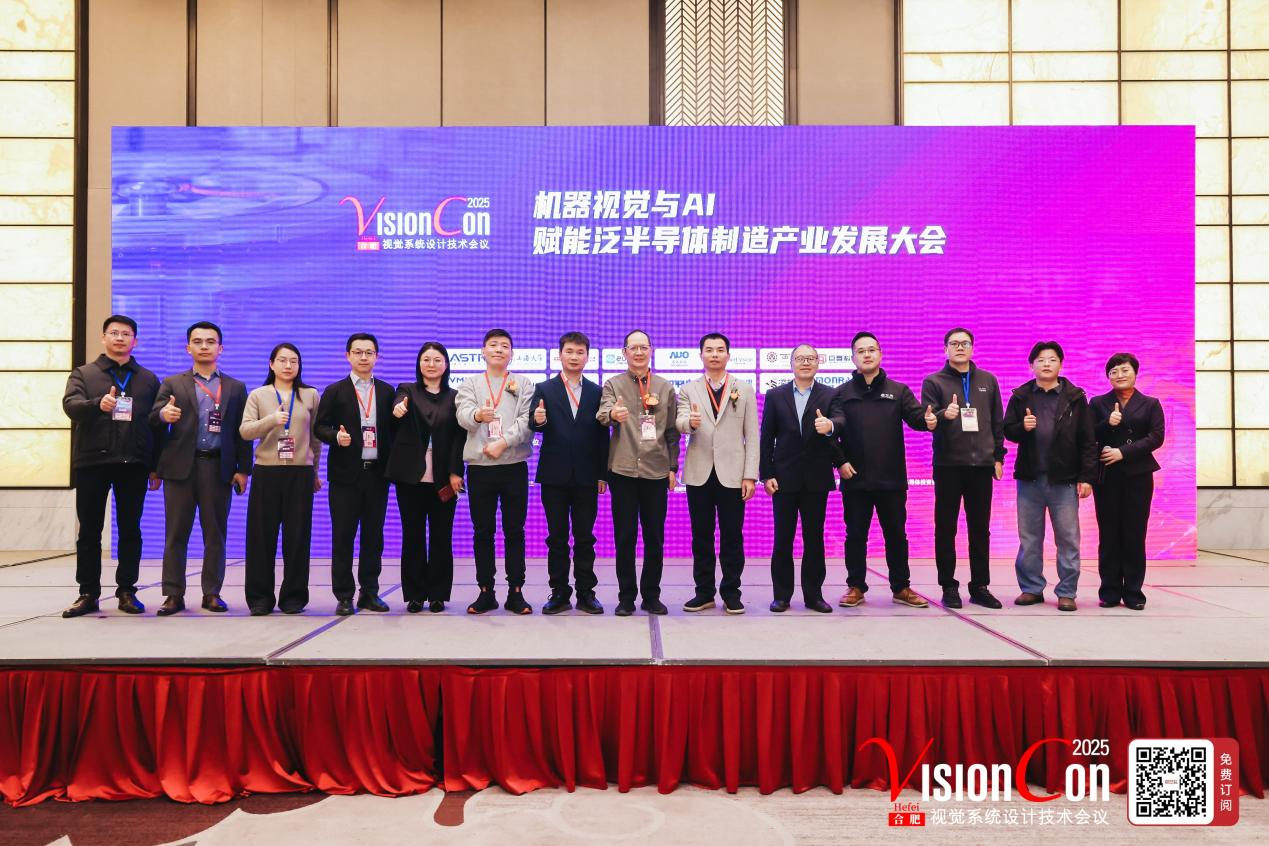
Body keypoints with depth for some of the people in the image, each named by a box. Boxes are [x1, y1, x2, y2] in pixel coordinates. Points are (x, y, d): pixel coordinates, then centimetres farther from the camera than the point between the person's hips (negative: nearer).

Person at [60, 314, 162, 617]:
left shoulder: (148, 379, 12)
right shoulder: (83, 374, 9)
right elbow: (70, 405, -8)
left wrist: (156, 466, 4)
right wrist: (98, 404, -30)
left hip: (133, 465, 1)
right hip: (92, 462, 0)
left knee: (130, 531, 4)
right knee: (89, 531, 4)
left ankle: (126, 591, 12)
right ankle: (88, 593, 11)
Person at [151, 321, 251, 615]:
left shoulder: (235, 388, 13)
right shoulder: (172, 384, 11)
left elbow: (242, 432, 8)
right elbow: (153, 419, -2)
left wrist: (243, 469, 0)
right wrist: (163, 415, -26)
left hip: (218, 468, 0)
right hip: (181, 466, 0)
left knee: (215, 534, 4)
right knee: (176, 533, 2)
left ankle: (212, 593, 11)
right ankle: (174, 594, 8)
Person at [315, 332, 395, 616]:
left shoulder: (387, 392, 10)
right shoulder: (334, 391, 5)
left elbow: (393, 429, 8)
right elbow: (320, 427, 2)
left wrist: (393, 465, -6)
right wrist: (336, 436, -17)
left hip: (377, 472, 2)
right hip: (346, 473, -2)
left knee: (373, 536, 6)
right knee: (343, 536, 1)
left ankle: (369, 592, 15)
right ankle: (344, 596, 9)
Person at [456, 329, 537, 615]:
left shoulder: (524, 384, 8)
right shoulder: (470, 384, 9)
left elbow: (527, 420, -4)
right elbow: (463, 415, -7)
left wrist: (503, 442, -16)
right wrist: (478, 415, -31)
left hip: (514, 466, -1)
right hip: (479, 467, 1)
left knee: (514, 531, 3)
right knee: (482, 531, 5)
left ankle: (515, 592, 10)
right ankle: (486, 592, 14)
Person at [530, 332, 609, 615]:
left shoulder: (596, 392, 7)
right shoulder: (544, 389, 4)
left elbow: (602, 435, 5)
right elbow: (533, 425, -5)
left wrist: (603, 474, 2)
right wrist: (537, 420, -29)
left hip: (586, 476, 1)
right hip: (554, 475, -1)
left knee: (585, 537, 6)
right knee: (557, 537, 6)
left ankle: (586, 592, 13)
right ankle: (559, 593, 13)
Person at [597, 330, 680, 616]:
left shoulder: (665, 388, 10)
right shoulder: (613, 385, 5)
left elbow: (672, 431, 11)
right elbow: (602, 414, -13)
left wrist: (672, 467, 5)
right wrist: (612, 414, -37)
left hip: (656, 472, 2)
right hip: (623, 471, -1)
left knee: (655, 538, 6)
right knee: (624, 537, 3)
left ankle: (651, 596, 17)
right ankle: (626, 597, 13)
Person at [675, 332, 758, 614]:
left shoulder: (744, 389, 6)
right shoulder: (688, 390, 8)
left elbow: (752, 435, 2)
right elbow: (679, 423, -7)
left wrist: (750, 475, -5)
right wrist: (690, 422, -31)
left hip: (732, 474, -1)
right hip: (699, 474, 1)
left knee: (732, 537, 4)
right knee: (701, 537, 7)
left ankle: (731, 593, 14)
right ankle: (704, 592, 17)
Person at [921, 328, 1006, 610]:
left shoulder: (988, 381, 13)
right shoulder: (934, 382, 4)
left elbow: (998, 421, 14)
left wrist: (998, 456, 8)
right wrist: (943, 415, -26)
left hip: (981, 464, 3)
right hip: (948, 465, -2)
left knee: (980, 529, 7)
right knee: (946, 528, 2)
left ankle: (980, 587, 15)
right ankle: (949, 587, 9)